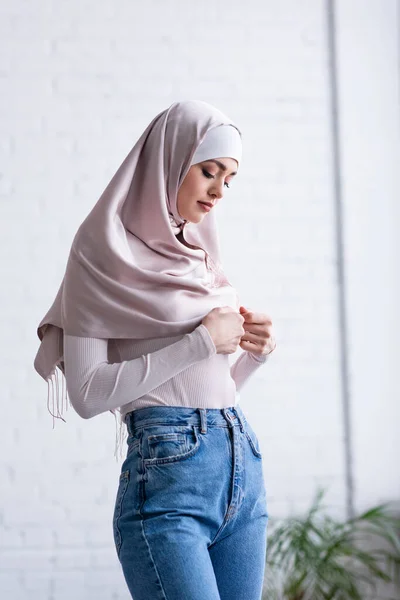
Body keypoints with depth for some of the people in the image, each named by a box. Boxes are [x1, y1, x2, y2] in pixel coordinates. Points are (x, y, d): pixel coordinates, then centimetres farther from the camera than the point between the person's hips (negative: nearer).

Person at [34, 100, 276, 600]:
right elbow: (87, 394, -10)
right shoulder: (106, 253, -2)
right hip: (169, 470, -7)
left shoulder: (200, 259, 18)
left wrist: (256, 352, 4)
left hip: (243, 465, 7)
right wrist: (201, 342, -10)